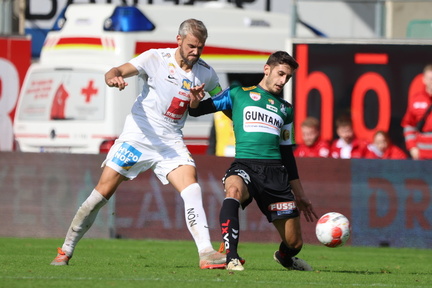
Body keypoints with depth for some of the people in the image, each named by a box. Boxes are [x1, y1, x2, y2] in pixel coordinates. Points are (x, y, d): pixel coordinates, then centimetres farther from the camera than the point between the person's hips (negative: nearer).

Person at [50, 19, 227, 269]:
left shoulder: (205, 73, 3)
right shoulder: (156, 58, -9)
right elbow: (118, 71, -18)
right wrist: (114, 78, -44)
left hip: (171, 142, 3)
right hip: (139, 134, -3)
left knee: (191, 187, -21)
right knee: (103, 192, -1)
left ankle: (206, 253, -25)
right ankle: (66, 250, 13)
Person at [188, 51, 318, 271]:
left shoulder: (285, 109, 22)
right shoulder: (238, 94, 11)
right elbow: (196, 111, 9)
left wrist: (299, 194, 24)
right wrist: (195, 101, -16)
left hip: (275, 172, 4)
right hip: (244, 165, -4)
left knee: (294, 243, 2)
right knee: (234, 190, -42)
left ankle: (284, 257, 41)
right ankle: (232, 258, -40)